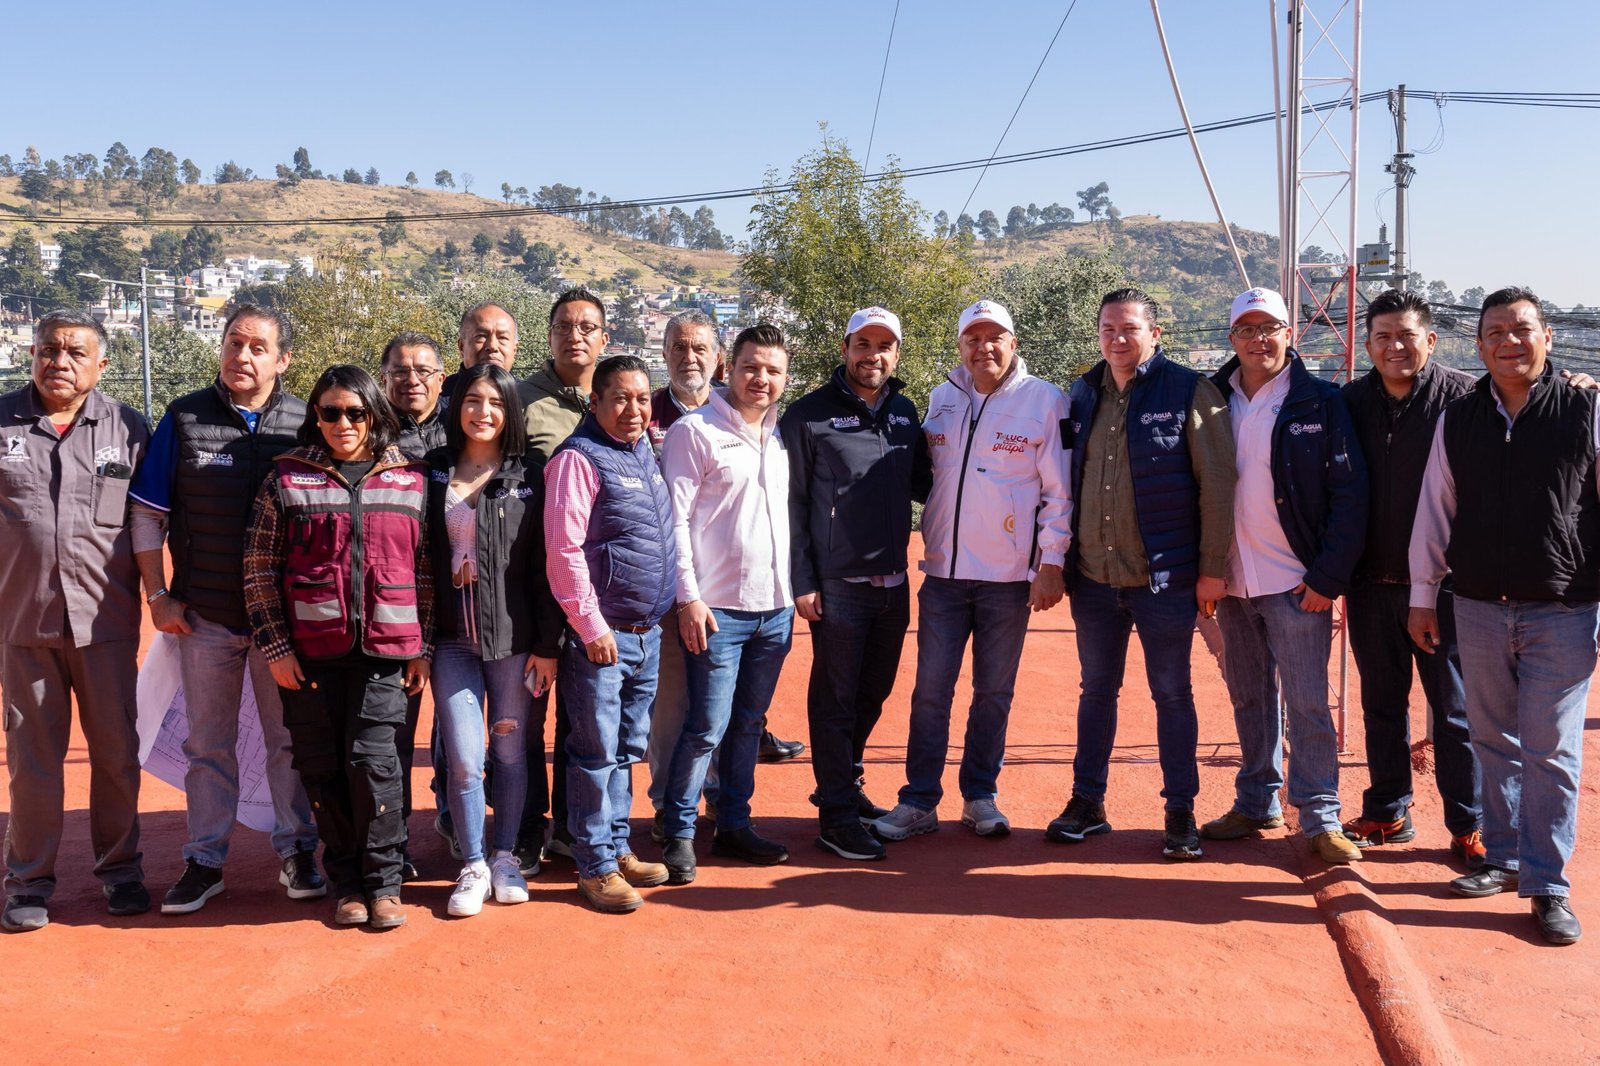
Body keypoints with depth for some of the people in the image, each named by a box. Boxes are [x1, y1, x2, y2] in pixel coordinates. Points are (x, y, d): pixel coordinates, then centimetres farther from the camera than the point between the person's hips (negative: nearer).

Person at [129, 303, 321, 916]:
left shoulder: (304, 424, 0)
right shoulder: (184, 418, -1)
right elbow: (147, 515, 2)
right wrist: (158, 596, -4)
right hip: (204, 614, 0)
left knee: (289, 738, 9)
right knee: (208, 743, 11)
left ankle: (296, 851, 23)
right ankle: (205, 859, 22)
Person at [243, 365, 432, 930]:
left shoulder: (410, 481, 6)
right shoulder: (287, 478, 3)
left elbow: (425, 569, 10)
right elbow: (258, 568, 3)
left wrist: (422, 647, 6)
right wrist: (276, 646, -2)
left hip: (383, 648, -1)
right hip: (309, 648, 1)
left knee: (372, 760, -7)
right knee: (322, 767, 6)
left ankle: (383, 882, 8)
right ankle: (347, 882, 20)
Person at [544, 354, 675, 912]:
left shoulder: (646, 454, 12)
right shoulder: (579, 459, -11)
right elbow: (563, 548, -16)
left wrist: (680, 603, 14)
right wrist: (591, 624, -16)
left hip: (648, 633, 7)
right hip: (601, 634, -7)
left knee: (628, 748, 15)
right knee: (596, 752, 1)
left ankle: (618, 848, 26)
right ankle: (595, 866, 10)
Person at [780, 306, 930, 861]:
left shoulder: (905, 413, 10)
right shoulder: (810, 415, -6)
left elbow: (919, 486, 16)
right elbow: (792, 503, -7)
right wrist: (802, 582, -10)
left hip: (893, 582, 6)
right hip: (837, 585, -6)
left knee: (873, 694, 16)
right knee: (836, 700, 1)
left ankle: (847, 783, 34)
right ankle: (837, 815, 10)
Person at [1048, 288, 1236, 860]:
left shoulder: (1189, 391, -6)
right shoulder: (1081, 395, 8)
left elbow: (1217, 484, -8)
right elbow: (1065, 481, 13)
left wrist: (1212, 568, -10)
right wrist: (1058, 562, 9)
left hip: (1164, 577, -4)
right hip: (1093, 577, 4)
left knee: (1172, 693, 6)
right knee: (1096, 690, 13)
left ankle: (1181, 811, 18)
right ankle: (1087, 802, 25)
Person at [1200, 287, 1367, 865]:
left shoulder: (1321, 402, -4)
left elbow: (1349, 494, -6)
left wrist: (1329, 577, -11)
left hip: (1296, 584, -4)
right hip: (1232, 581, 4)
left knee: (1307, 704, -2)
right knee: (1249, 698, 14)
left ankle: (1321, 819, 8)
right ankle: (1256, 803, 26)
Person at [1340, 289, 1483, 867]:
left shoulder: (1465, 397, -8)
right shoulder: (1351, 402, 5)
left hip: (1442, 582, -4)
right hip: (1371, 582, 4)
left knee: (1454, 710, 4)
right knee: (1382, 704, 15)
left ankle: (1469, 826, 17)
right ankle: (1387, 814, 28)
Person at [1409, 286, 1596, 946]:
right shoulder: (1458, 420, 7)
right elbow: (1434, 512, 11)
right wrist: (1422, 596, 11)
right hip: (1479, 610, 3)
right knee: (1494, 742, 12)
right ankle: (1504, 858, 26)